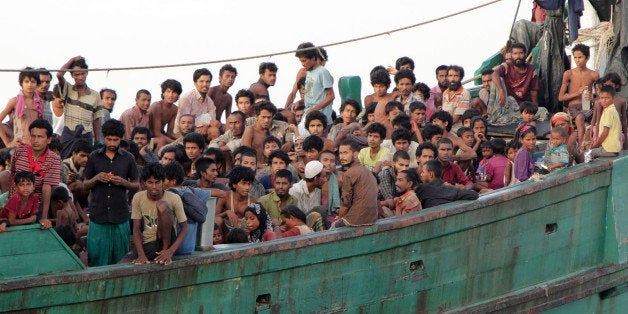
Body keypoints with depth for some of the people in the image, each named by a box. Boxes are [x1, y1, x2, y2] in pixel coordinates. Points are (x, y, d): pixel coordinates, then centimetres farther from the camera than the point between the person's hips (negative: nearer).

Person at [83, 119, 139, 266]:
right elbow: (86, 185, 12)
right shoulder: (94, 157, 8)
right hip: (98, 214, 0)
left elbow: (136, 185, 12)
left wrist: (124, 182, -9)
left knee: (120, 258, 2)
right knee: (96, 256, -2)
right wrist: (96, 178, -9)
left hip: (120, 215, 0)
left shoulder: (128, 158, 7)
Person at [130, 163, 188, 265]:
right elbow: (136, 229, 0)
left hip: (167, 241, -2)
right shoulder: (138, 198, -1)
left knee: (162, 205, -25)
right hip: (147, 245, 2)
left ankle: (166, 249, -15)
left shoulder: (174, 198, -9)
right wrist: (141, 255, -16)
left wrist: (170, 251, -21)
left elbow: (184, 229, -7)